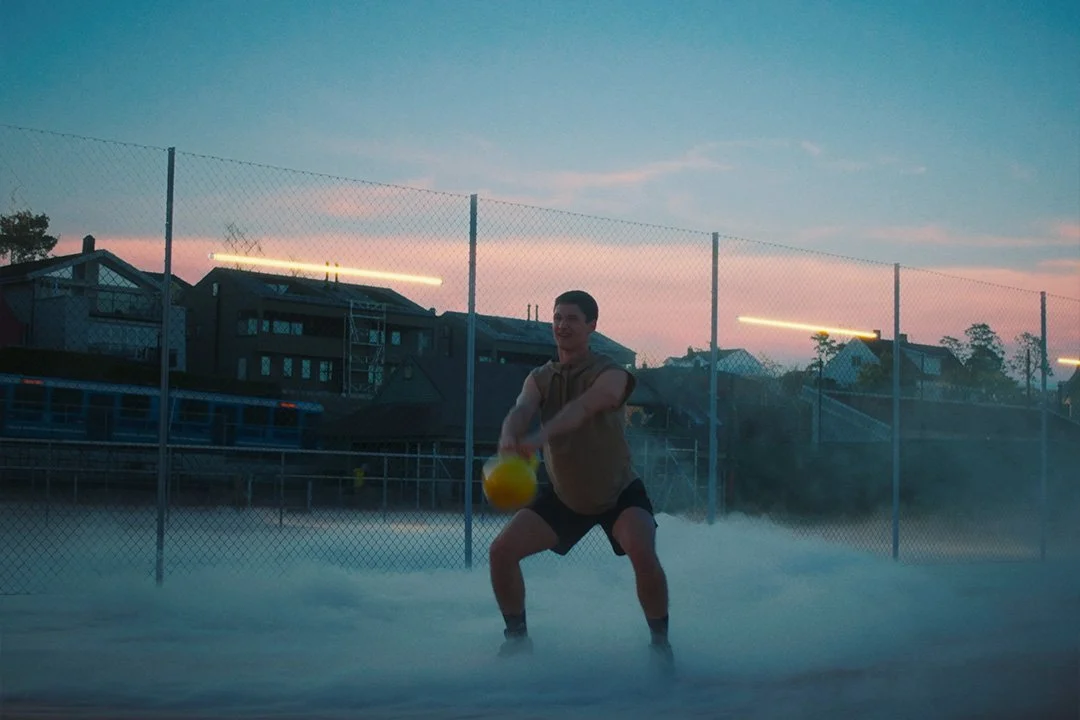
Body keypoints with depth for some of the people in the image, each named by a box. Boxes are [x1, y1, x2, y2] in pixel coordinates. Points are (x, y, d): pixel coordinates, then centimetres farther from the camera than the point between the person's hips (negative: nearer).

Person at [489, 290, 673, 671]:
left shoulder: (609, 375, -21)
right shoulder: (540, 378, -6)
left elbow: (582, 408, -43)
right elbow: (522, 409, -29)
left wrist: (540, 437, -62)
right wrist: (508, 438, -54)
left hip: (620, 493, -4)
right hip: (564, 495, 5)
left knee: (643, 553, -30)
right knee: (501, 550, -6)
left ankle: (660, 640, -8)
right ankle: (517, 636, 14)